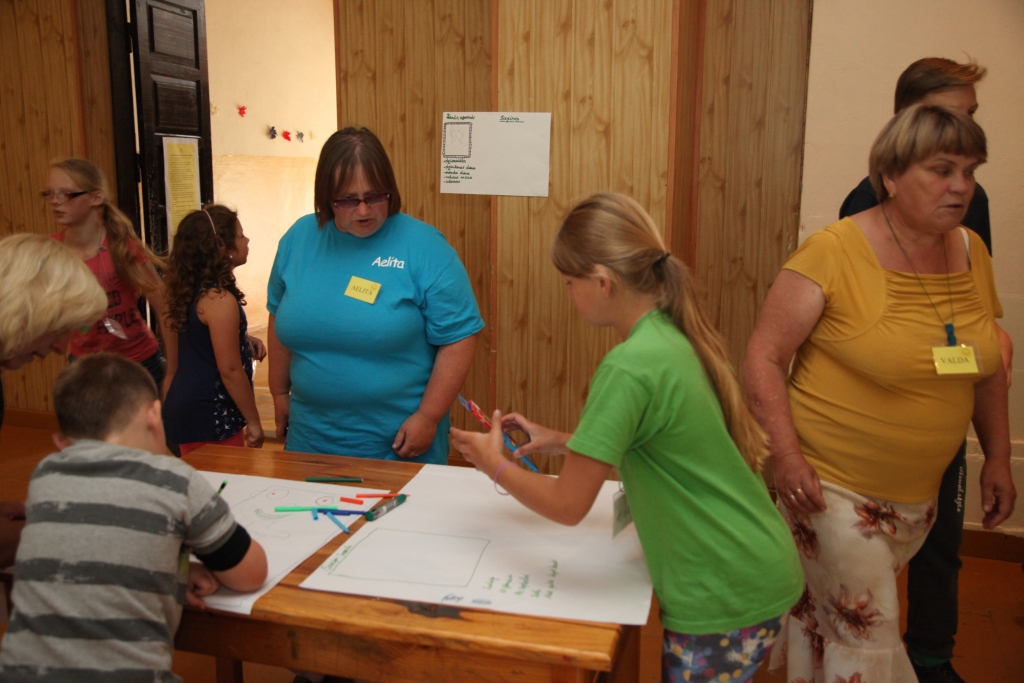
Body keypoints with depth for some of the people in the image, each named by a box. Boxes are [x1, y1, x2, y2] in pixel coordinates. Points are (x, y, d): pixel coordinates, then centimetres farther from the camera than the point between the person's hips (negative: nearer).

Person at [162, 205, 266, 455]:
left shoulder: (188, 290, 6)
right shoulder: (220, 300, -20)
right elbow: (230, 370, -20)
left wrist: (243, 339, 9)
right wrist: (253, 421, -12)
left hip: (184, 406, 9)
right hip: (211, 417, -9)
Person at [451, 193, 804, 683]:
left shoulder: (630, 365, -24)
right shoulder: (676, 336, 1)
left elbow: (567, 505, -18)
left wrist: (496, 466, -2)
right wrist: (562, 441, 10)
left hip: (722, 599, -8)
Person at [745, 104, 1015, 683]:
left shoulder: (972, 252, 3)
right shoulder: (835, 252, -17)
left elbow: (990, 368, 13)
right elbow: (764, 357, -16)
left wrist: (999, 458, 10)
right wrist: (787, 456, -22)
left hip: (920, 491, 6)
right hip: (833, 485, -5)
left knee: (831, 610, 19)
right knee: (870, 633, 4)